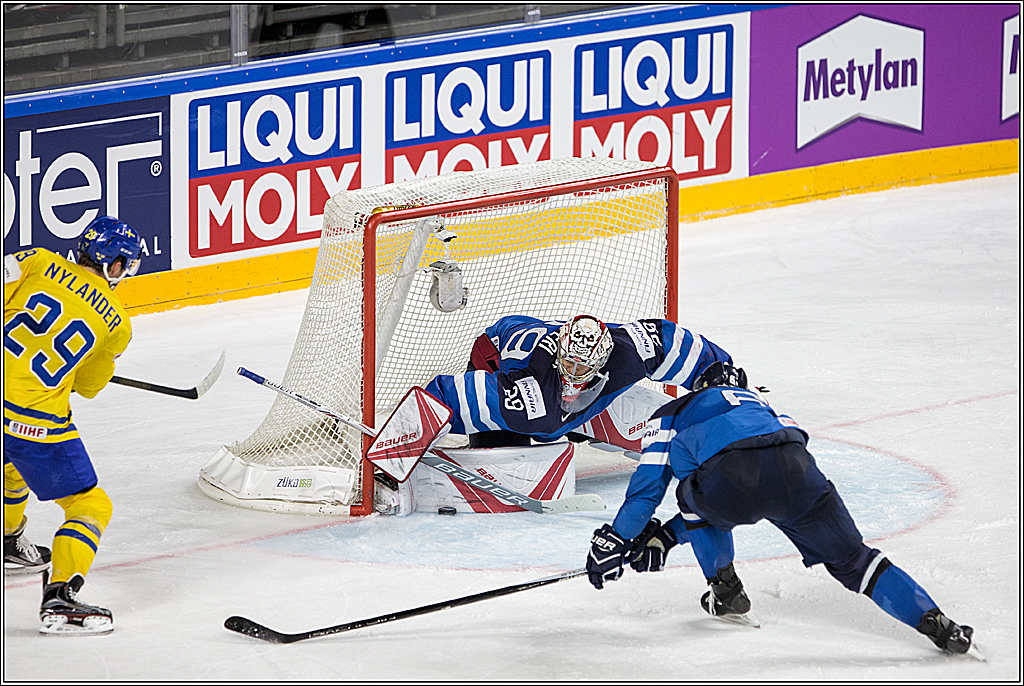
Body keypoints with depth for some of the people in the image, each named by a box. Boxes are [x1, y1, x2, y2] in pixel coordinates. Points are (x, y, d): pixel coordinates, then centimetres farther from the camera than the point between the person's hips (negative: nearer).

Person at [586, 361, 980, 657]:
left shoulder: (670, 416, 33)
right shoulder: (755, 403, 45)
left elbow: (647, 486, 23)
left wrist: (614, 541, 31)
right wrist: (665, 536, 45)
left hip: (731, 477, -3)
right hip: (795, 470, 3)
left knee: (693, 494, 33)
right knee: (851, 559, 11)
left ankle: (726, 593, 36)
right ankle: (934, 623, -3)